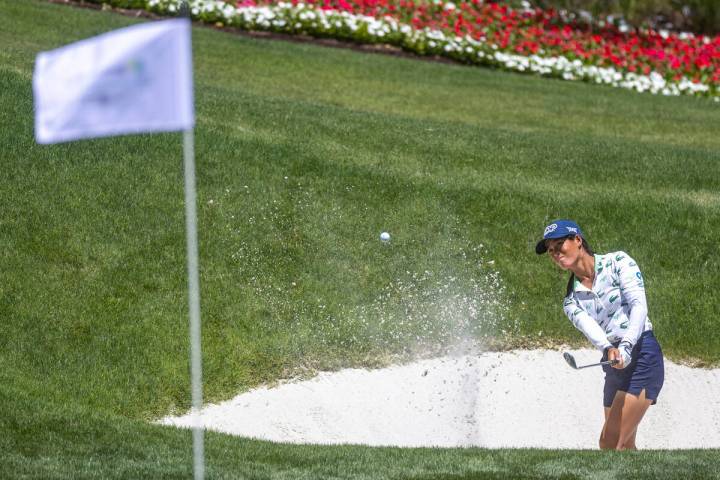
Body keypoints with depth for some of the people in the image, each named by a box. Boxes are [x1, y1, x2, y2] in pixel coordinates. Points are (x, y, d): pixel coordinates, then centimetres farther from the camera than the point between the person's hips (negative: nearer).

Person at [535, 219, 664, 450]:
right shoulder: (572, 300, 11)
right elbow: (590, 328, -9)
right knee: (624, 447, 9)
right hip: (614, 368, 7)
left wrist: (626, 347, -29)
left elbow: (639, 306, -13)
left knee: (610, 444, -15)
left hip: (642, 356, -7)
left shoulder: (617, 262, -1)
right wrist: (609, 350, -32)